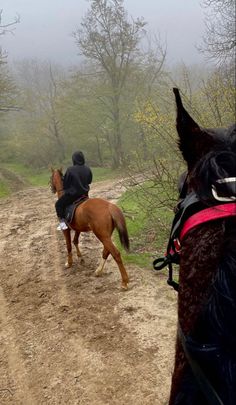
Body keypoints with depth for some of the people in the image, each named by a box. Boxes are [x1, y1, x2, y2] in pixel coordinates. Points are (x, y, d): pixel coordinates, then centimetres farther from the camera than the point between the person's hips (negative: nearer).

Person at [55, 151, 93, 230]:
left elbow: (65, 183, -7)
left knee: (58, 204, 9)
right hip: (84, 193, 6)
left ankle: (62, 222, -1)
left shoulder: (70, 170, -17)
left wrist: (65, 189, 13)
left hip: (72, 194, -6)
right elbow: (89, 181, 11)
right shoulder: (88, 169, -3)